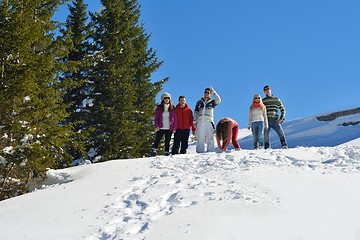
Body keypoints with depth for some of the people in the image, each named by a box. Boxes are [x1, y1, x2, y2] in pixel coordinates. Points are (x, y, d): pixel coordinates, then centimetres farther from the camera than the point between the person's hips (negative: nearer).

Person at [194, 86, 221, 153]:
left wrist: (214, 92, -10)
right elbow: (195, 112, 16)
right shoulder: (199, 102, 19)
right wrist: (194, 121, 5)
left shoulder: (212, 102, 14)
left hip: (209, 122, -1)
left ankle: (210, 151, -7)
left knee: (210, 138, -7)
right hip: (200, 122, 1)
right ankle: (200, 151, -2)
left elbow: (218, 100, -6)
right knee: (200, 138, -2)